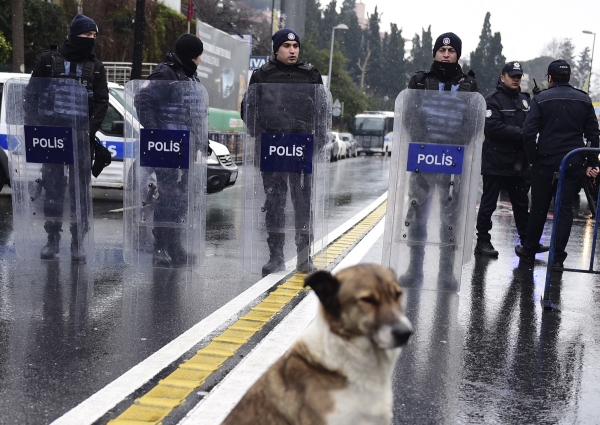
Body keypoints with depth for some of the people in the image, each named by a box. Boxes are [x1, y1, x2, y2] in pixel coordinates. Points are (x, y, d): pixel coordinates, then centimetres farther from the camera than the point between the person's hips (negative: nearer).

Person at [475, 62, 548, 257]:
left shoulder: (524, 99, 14)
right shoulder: (493, 99, -7)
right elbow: (492, 127, -19)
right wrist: (520, 132, -20)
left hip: (518, 163, 7)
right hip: (496, 162, -6)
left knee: (521, 204, 13)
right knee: (488, 204, 2)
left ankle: (527, 241, 21)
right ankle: (483, 241, 10)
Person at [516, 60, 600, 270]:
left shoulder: (541, 99, -4)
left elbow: (529, 132, -13)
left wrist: (532, 158, -2)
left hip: (545, 162, -2)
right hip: (573, 164, 2)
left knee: (539, 208, 11)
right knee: (565, 208, 5)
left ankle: (529, 250, 24)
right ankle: (558, 258, 3)